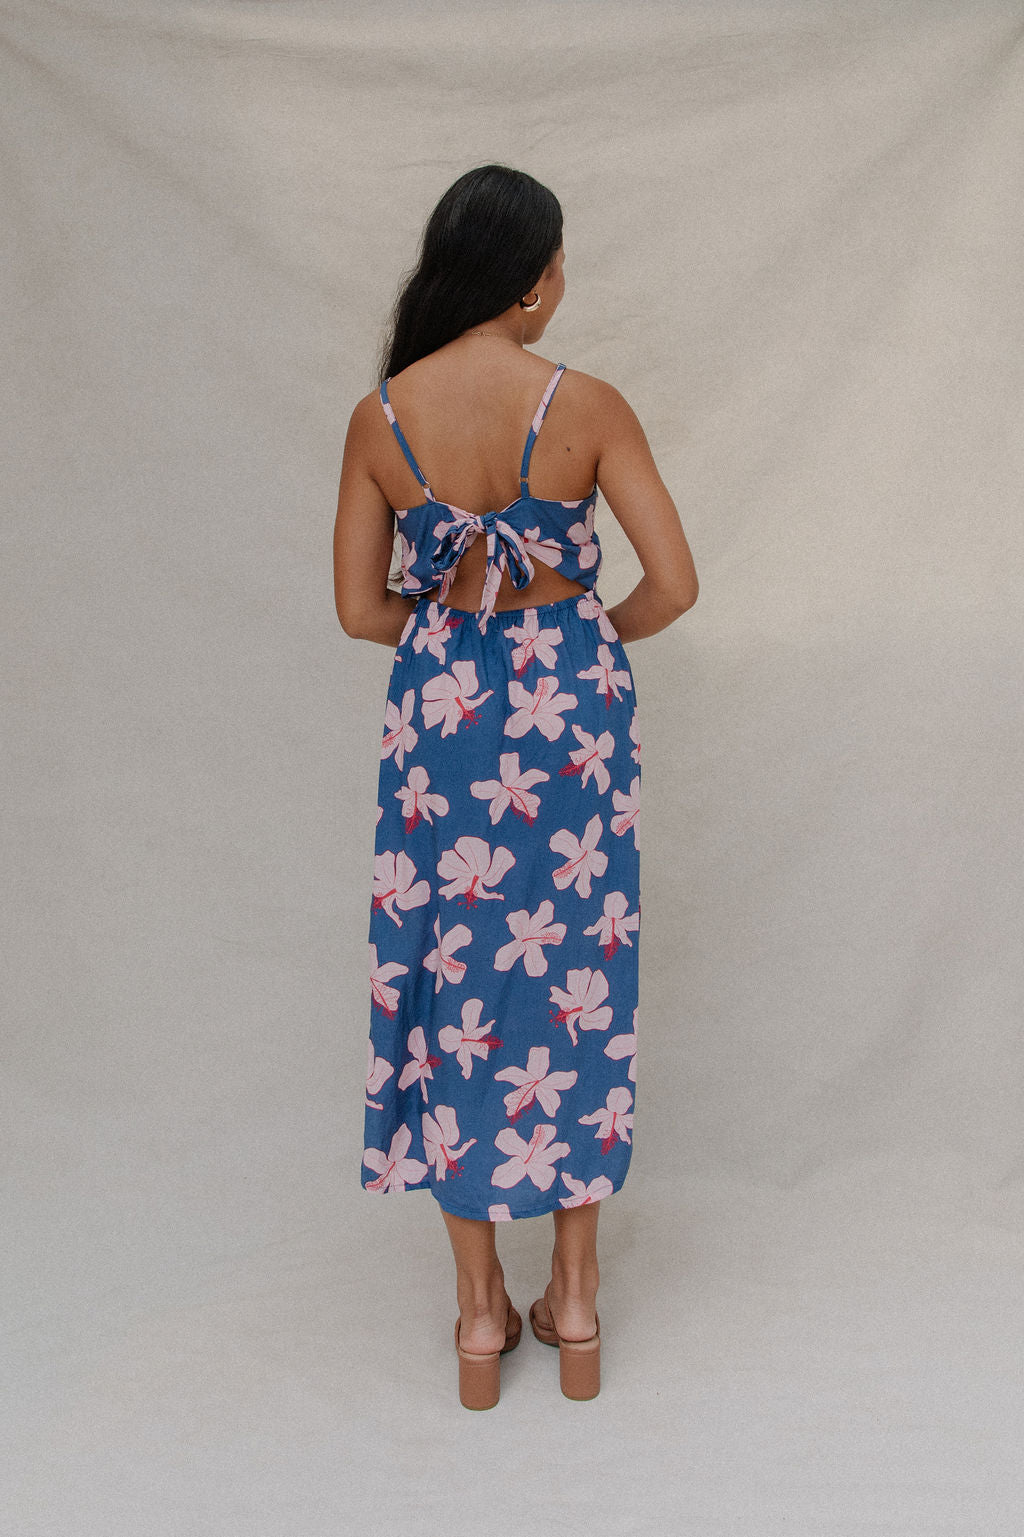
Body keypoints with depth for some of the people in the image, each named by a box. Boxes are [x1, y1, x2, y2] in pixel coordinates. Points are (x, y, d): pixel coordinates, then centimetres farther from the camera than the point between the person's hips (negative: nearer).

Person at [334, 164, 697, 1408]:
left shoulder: (379, 418, -3)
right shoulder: (585, 406, -9)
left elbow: (359, 607, 0)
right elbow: (673, 583, -10)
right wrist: (593, 637, 10)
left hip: (438, 719, 1)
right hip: (570, 717, -1)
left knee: (451, 990, 12)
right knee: (575, 985, 12)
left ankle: (480, 1314, 22)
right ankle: (576, 1304, 24)